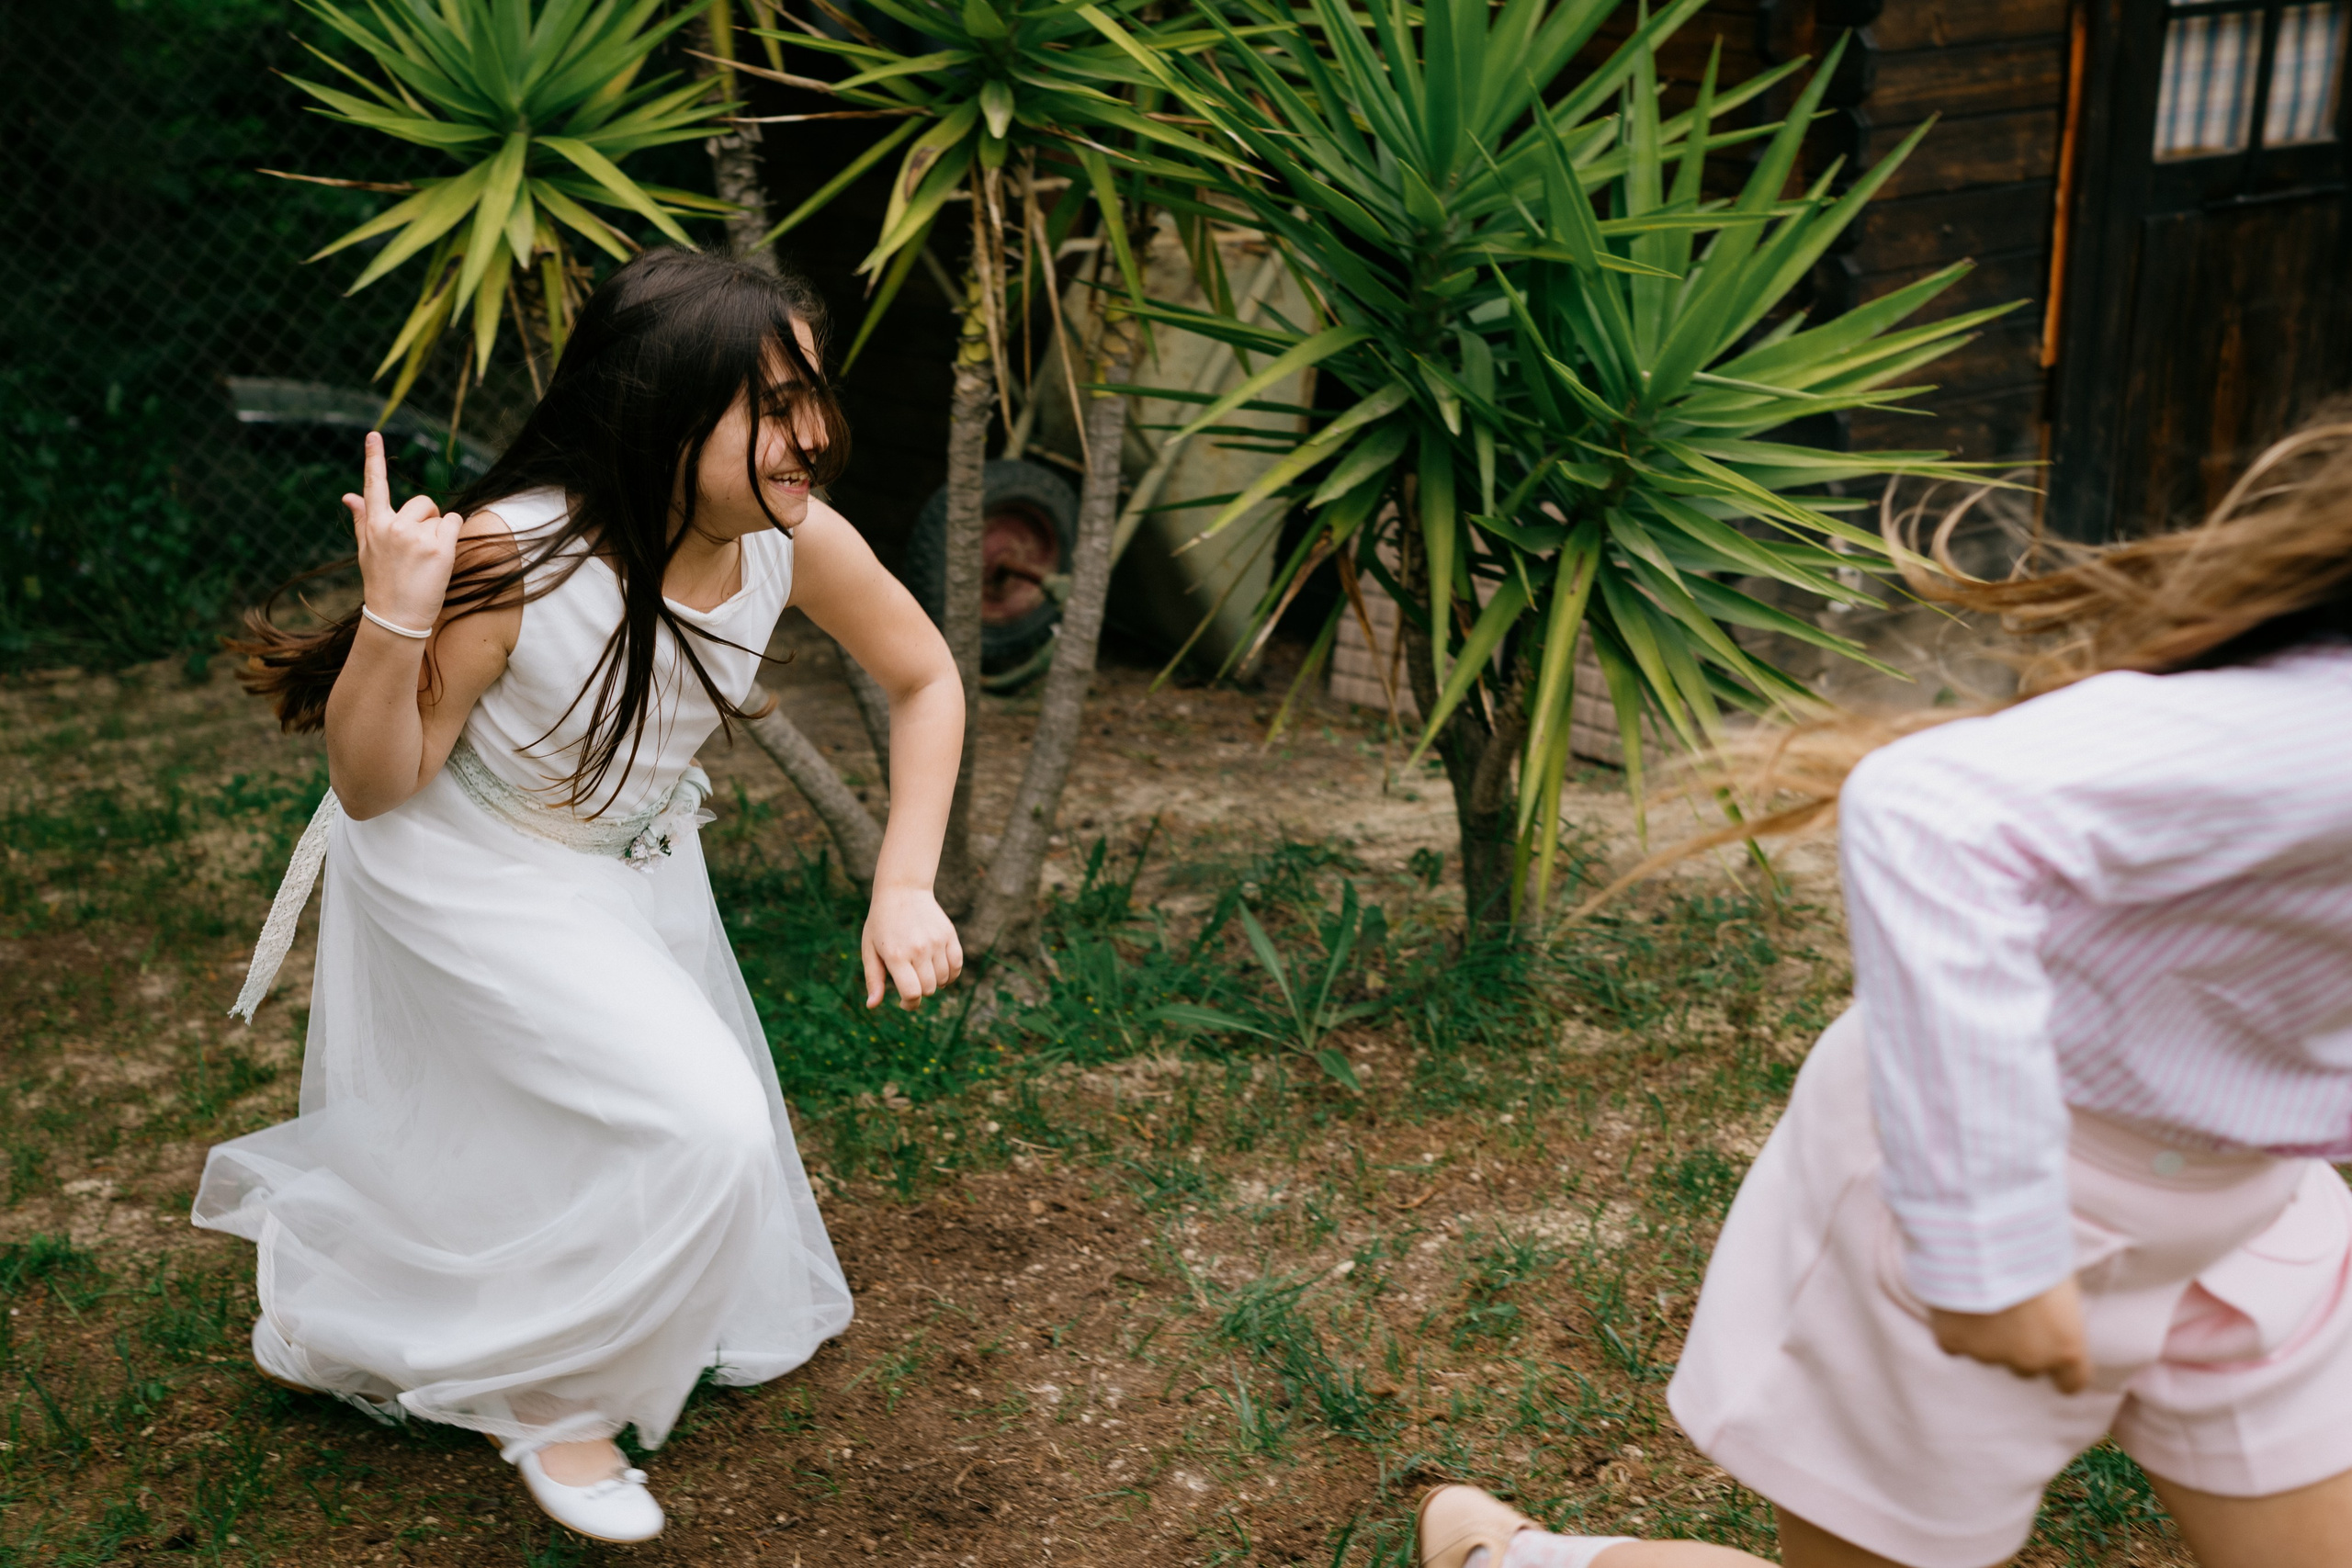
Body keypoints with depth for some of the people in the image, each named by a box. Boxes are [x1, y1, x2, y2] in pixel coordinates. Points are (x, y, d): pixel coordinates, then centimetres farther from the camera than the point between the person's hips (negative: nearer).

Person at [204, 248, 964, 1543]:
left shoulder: (793, 538, -22)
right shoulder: (514, 559, -35)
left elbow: (925, 678, -5)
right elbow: (372, 788, -23)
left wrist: (904, 884, -13)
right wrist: (393, 620, -41)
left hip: (637, 866, 6)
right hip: (467, 877, -6)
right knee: (700, 1132, -17)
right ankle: (548, 1398, 11)